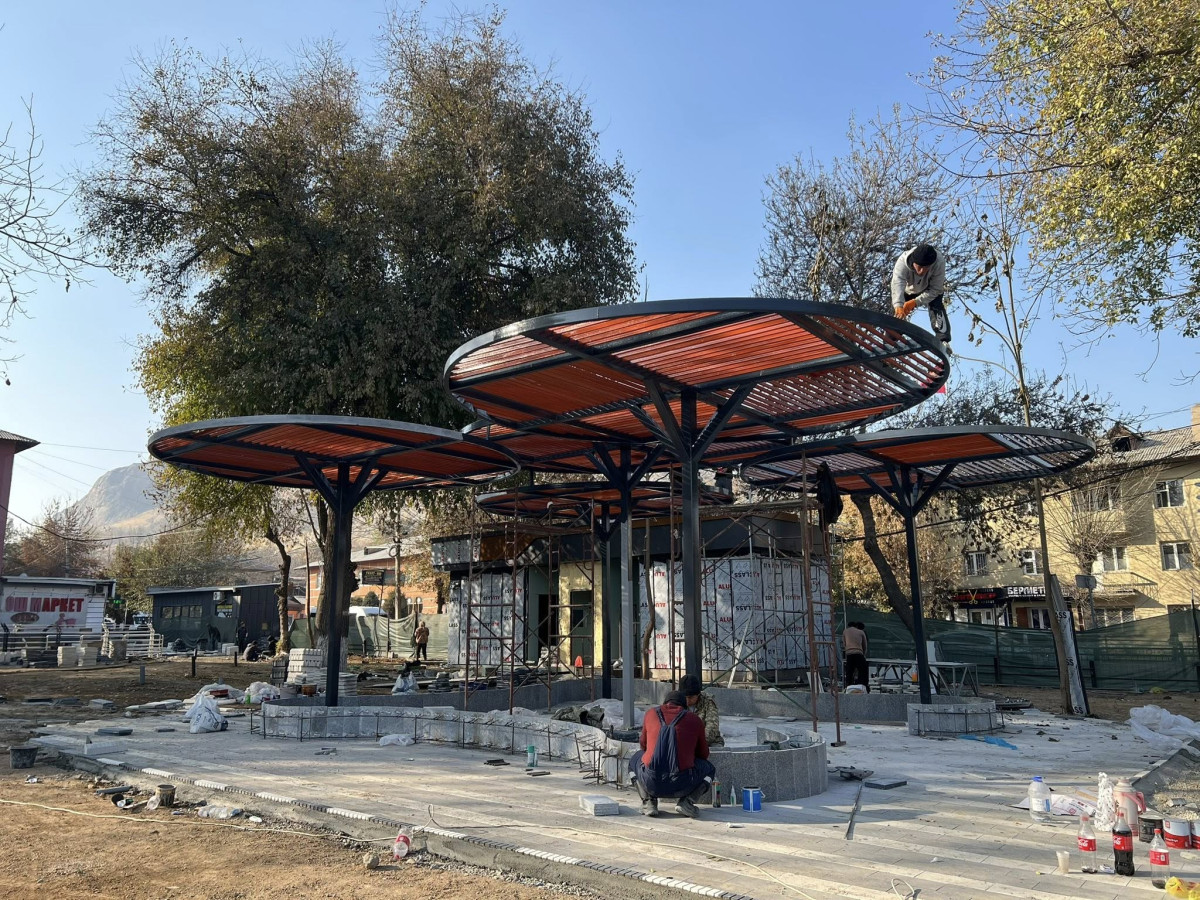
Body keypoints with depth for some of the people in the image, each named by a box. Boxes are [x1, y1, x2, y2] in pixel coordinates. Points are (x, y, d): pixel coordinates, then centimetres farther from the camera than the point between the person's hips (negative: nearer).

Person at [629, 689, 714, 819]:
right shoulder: (694, 719, 10)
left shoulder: (651, 713, 14)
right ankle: (686, 801, 4)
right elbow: (703, 754, 20)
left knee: (635, 760, 34)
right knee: (709, 769, 29)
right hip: (681, 784, -1)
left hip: (651, 783, 1)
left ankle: (649, 802, 11)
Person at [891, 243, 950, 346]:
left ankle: (944, 341, -32)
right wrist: (898, 306, -72)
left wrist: (916, 302, -44)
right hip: (909, 290, 2)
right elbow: (897, 283, -55)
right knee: (898, 314, -3)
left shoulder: (939, 263, -39)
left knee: (936, 307, -25)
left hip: (930, 290, -2)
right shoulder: (903, 261, -40)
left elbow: (936, 289, -32)